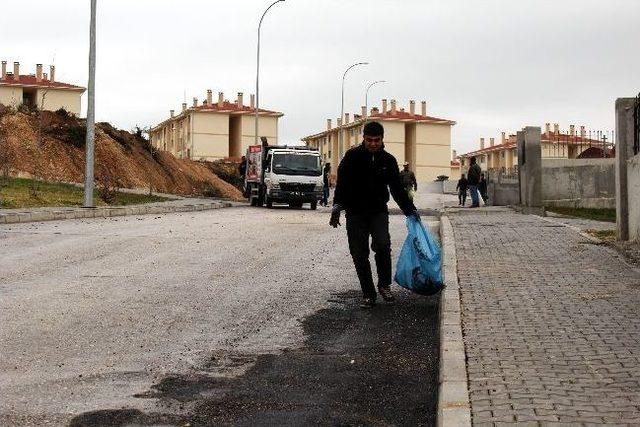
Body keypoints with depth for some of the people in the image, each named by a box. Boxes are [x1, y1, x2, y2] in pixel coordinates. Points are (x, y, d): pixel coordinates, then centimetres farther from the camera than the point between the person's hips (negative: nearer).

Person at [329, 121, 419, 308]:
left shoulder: (388, 160, 4)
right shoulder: (352, 156, -4)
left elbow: (397, 188, 11)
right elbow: (342, 183, -5)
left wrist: (410, 210, 5)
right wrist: (337, 207, -16)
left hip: (379, 211, 1)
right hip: (355, 212, -1)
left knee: (383, 245, -20)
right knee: (359, 254, 0)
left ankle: (384, 285, -1)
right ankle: (368, 294, 11)